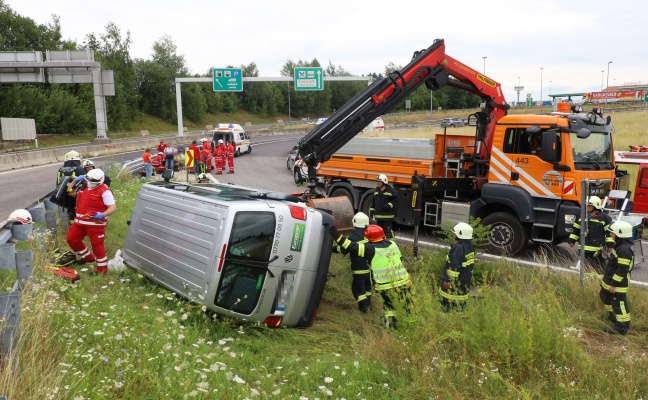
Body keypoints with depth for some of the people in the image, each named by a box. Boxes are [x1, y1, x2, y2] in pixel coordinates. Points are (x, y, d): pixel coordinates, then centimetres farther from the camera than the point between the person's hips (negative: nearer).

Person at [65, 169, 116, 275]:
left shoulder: (104, 191, -13)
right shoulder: (83, 188, 11)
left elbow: (113, 207, -20)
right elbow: (70, 192, 25)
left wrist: (103, 214, -38)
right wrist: (75, 181, 10)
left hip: (95, 223, -8)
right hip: (80, 222, 8)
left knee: (97, 245, -3)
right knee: (71, 239, 16)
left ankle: (102, 268, 11)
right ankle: (88, 257, 35)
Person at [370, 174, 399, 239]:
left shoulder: (390, 190, -8)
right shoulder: (376, 190, 12)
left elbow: (396, 200, -9)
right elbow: (373, 201, 19)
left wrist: (389, 205, -20)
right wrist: (372, 210, 15)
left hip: (388, 216, -7)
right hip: (378, 215, 7)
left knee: (388, 230, -9)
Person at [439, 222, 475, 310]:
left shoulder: (458, 248, -24)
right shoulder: (470, 247, 6)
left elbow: (454, 267, -25)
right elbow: (471, 266, 15)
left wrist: (447, 280, -19)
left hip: (456, 283, -9)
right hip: (465, 283, 9)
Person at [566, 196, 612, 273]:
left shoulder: (604, 218, -4)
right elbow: (576, 230, 18)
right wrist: (571, 240, 13)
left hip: (597, 249, -5)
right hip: (583, 248, 5)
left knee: (599, 268, -3)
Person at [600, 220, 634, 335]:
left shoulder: (624, 249, -26)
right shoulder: (620, 245, 7)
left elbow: (622, 270, -26)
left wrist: (614, 284, -22)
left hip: (618, 284, -11)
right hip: (609, 280, 11)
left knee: (619, 304, 0)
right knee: (605, 296, 27)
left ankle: (622, 328, 11)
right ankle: (613, 315, 46)